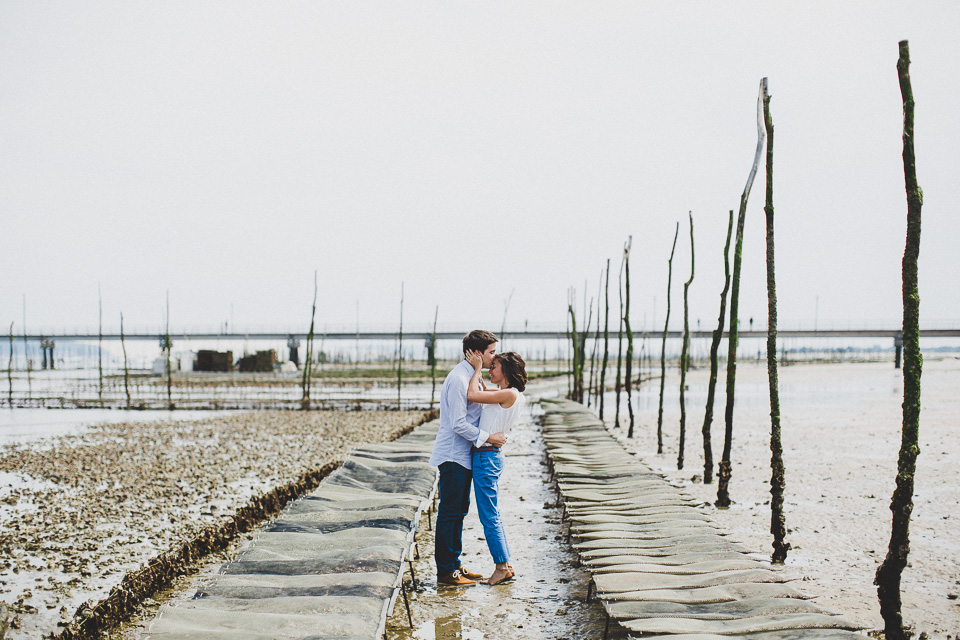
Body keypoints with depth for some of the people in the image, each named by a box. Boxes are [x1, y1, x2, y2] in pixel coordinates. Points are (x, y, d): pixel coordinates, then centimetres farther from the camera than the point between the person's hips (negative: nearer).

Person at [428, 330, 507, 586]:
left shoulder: (470, 376, 13)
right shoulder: (458, 379, -19)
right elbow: (459, 424, -23)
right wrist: (488, 438, -18)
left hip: (464, 455, 10)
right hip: (453, 456, -10)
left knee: (459, 511, 16)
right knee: (449, 513, -3)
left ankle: (454, 563, 25)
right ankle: (445, 571, 4)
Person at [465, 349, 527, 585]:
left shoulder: (510, 394, -15)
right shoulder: (505, 395, 12)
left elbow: (472, 395, -20)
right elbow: (481, 390, 28)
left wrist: (478, 367, -9)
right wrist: (477, 368, 14)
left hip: (487, 457, -10)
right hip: (487, 456, 10)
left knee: (489, 517, -2)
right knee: (492, 515, 14)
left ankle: (502, 567, 5)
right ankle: (506, 566, 19)